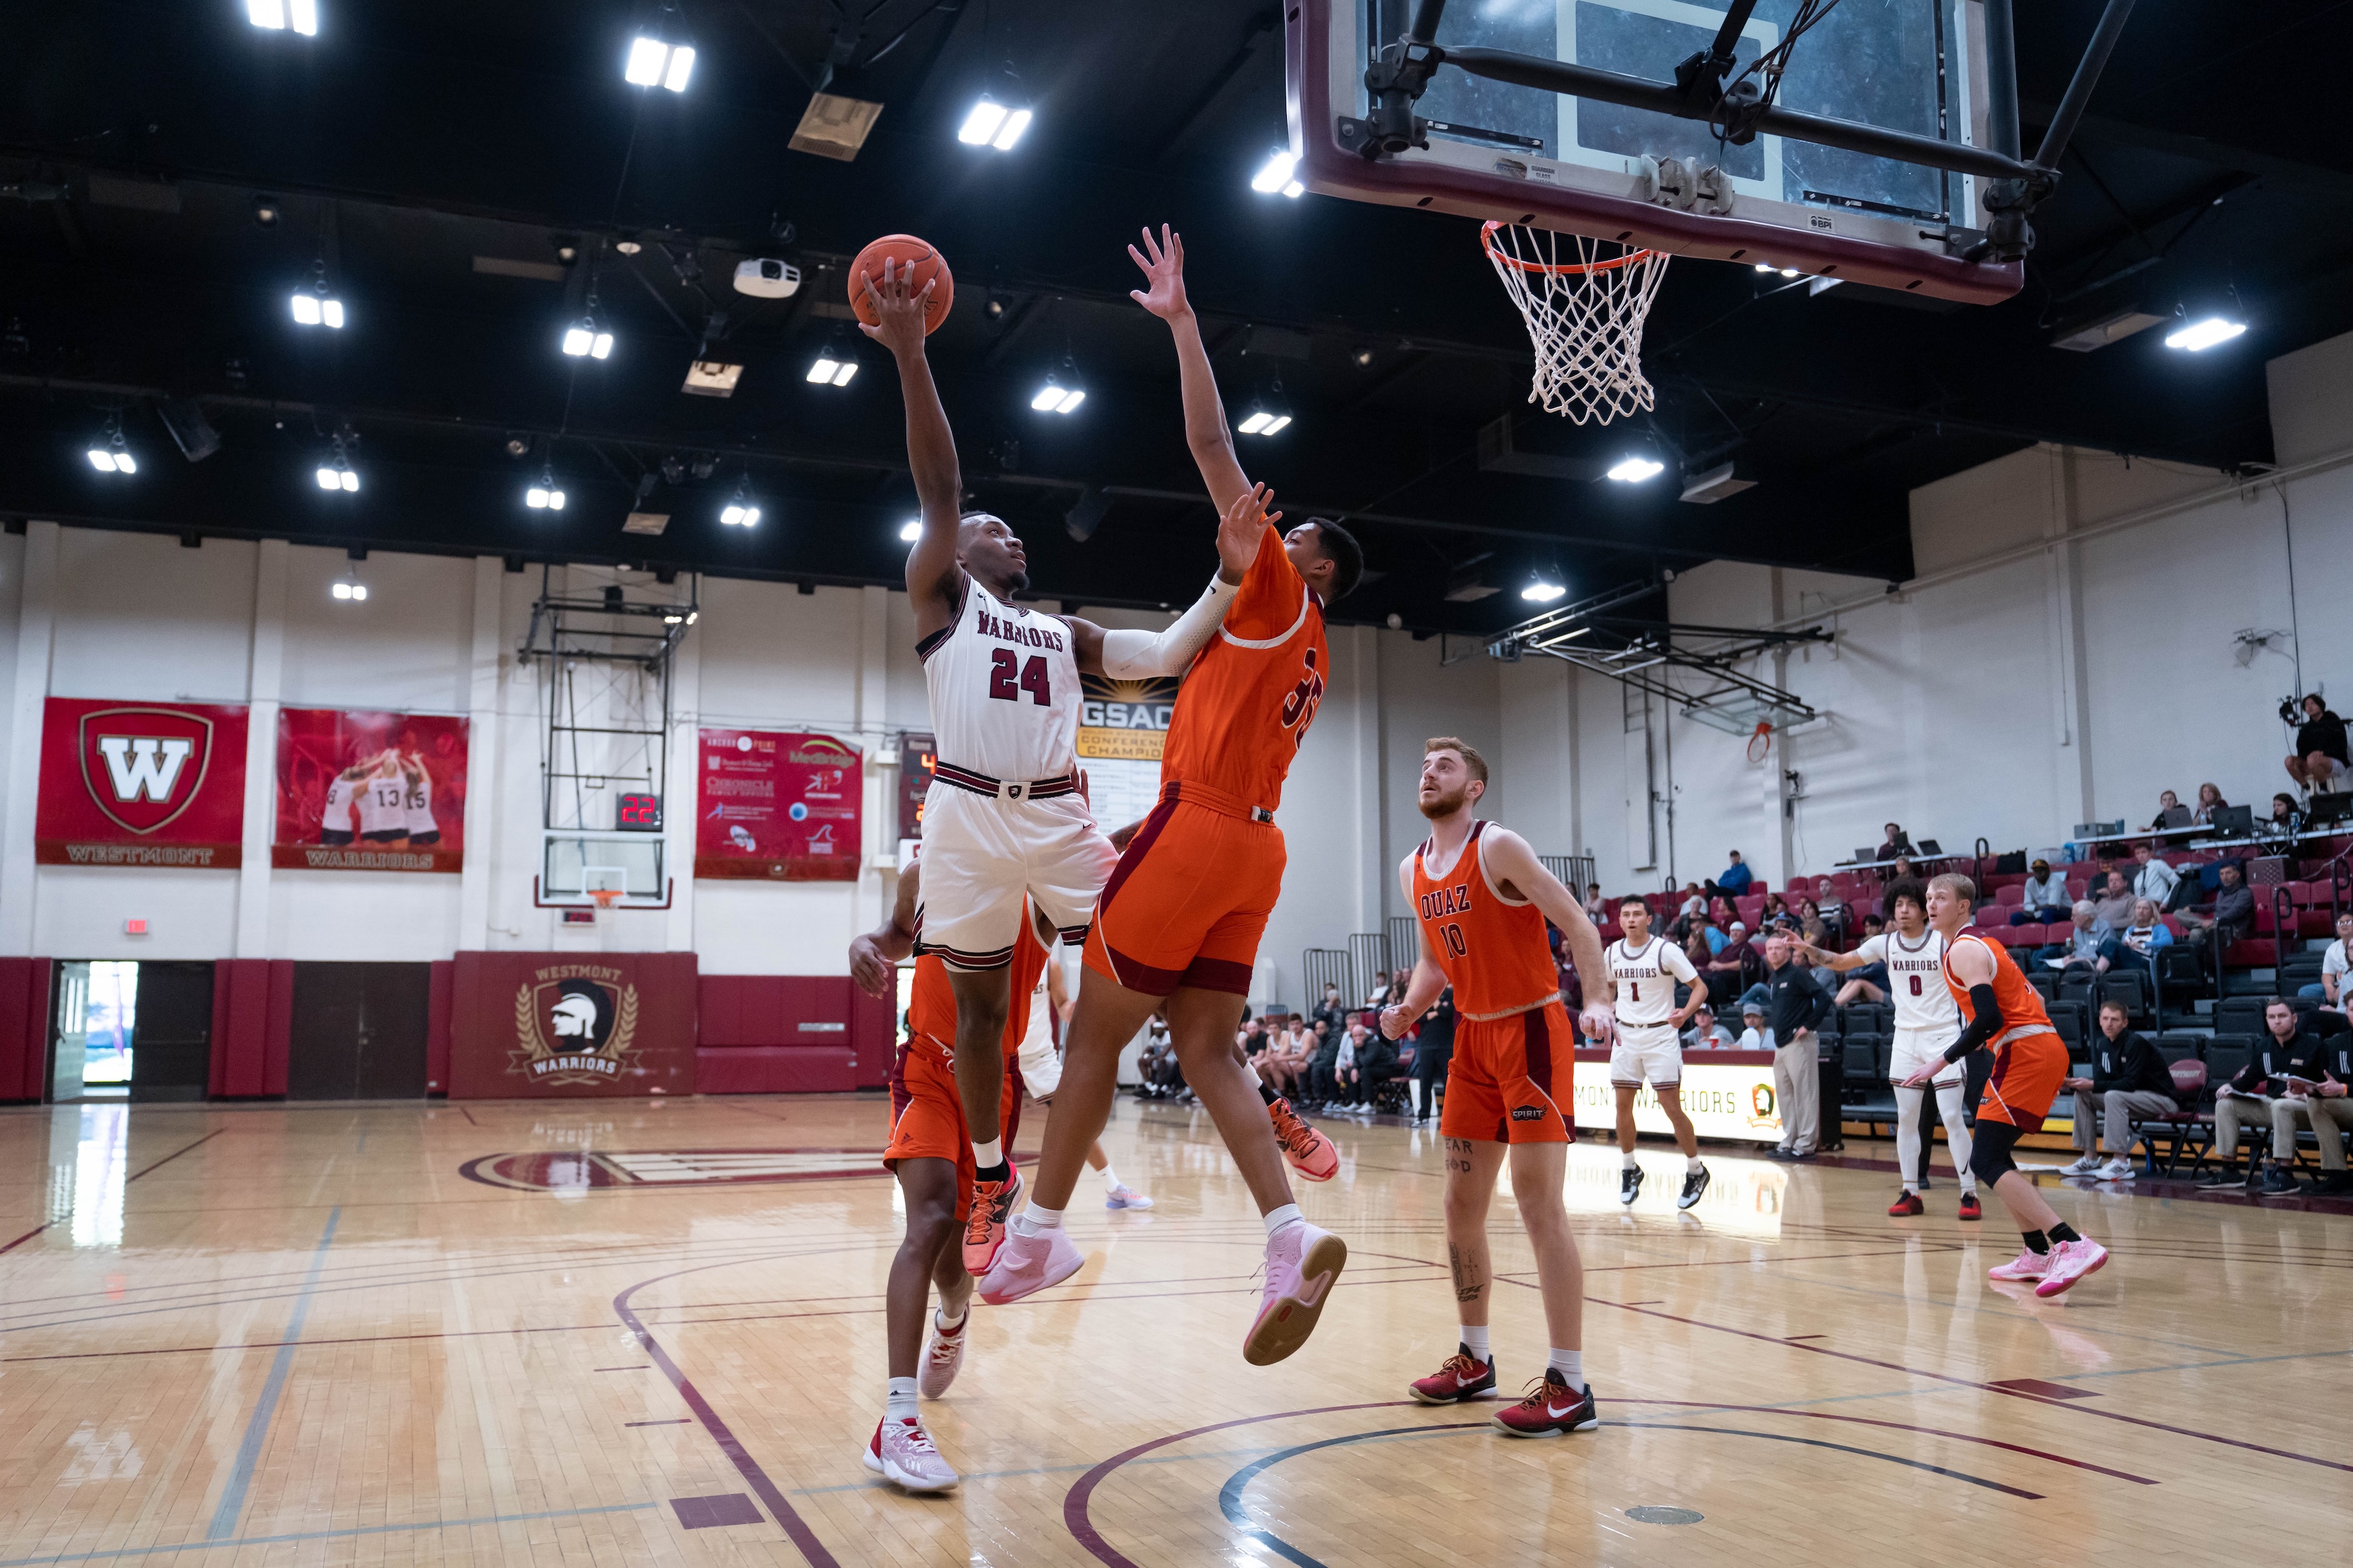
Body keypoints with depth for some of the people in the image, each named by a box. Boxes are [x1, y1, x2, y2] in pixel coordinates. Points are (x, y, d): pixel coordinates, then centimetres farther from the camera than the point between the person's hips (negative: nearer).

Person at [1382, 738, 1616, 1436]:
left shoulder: (1498, 847, -13)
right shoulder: (1412, 871, 9)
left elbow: (1576, 925, -15)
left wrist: (1596, 1000, -29)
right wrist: (1408, 1009, 2)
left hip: (1531, 1030, -8)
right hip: (1473, 1037, 8)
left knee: (1538, 1203, -10)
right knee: (1462, 1205, 11)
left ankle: (1570, 1386, -4)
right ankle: (1474, 1360, 25)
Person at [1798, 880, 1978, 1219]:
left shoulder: (1945, 941, -8)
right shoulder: (1886, 944, 2)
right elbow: (1842, 962, 3)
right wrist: (1809, 951, -12)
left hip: (1943, 1036, -4)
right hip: (1906, 1038, 4)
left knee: (1953, 1117, -8)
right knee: (1906, 1118, 4)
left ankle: (1970, 1194, -2)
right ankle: (1911, 1193, 11)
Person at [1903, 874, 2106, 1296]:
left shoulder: (1963, 950, -8)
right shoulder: (1981, 944, 22)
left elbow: (1988, 1019, -21)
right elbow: (2029, 998, 25)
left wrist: (1941, 1061, -17)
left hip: (2025, 1053, -10)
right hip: (2045, 1047, 10)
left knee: (1986, 1163, -13)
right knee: (1993, 1156, 18)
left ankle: (2073, 1245, -25)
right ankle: (2037, 1254, 19)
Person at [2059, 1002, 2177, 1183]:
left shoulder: (2136, 1043, -19)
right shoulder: (2103, 1045, 4)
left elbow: (2130, 1083, -26)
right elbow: (2101, 1080, 4)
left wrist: (2092, 1085, -29)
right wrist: (2076, 1083, -16)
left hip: (2162, 1099, -8)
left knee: (2113, 1096, -33)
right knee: (2082, 1095, -4)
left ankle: (2121, 1163, -31)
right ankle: (2089, 1159, -2)